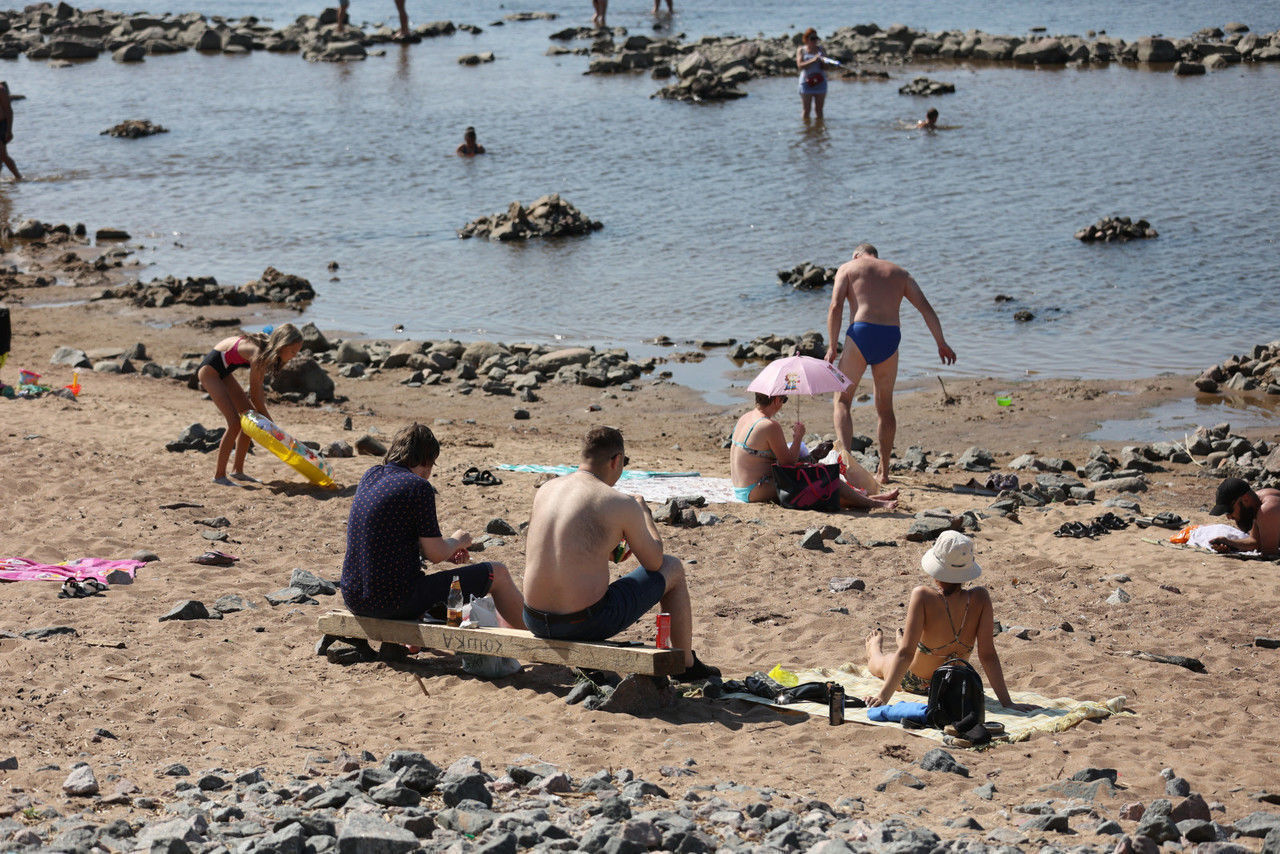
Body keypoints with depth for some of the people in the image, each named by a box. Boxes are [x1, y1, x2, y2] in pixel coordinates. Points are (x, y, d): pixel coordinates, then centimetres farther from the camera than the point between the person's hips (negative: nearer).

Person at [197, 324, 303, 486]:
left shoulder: (267, 351, -4)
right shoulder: (258, 353, -31)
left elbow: (258, 389, 4)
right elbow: (254, 395, -21)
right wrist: (270, 422, -12)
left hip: (223, 372, 10)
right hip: (209, 369, -10)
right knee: (234, 422, -16)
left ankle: (237, 470, 17)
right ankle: (219, 475, -7)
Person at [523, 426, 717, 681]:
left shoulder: (546, 489, 7)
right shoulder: (621, 504, -11)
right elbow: (654, 562, 3)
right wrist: (643, 510, 19)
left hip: (535, 622, 6)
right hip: (588, 623, -6)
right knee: (672, 568, 16)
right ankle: (686, 664, 30)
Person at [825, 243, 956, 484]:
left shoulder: (848, 268, 15)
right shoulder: (899, 273, 25)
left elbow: (836, 306, 0)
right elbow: (926, 308, 15)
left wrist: (832, 347, 1)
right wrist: (941, 343, 16)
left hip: (861, 332, -3)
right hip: (891, 337, 3)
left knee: (842, 399, 5)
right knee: (885, 406, 16)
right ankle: (883, 471, 17)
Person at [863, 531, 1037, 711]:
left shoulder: (923, 596, -32)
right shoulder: (980, 598, -24)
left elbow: (906, 654, -32)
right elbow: (988, 655, -23)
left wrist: (883, 696, -30)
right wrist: (1006, 702, -19)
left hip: (914, 684, -3)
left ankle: (875, 652, 67)